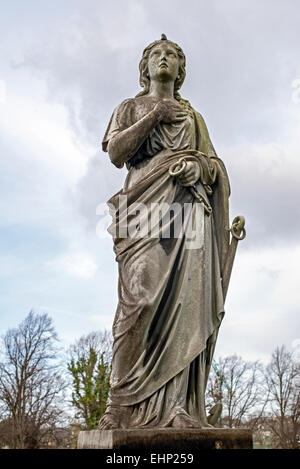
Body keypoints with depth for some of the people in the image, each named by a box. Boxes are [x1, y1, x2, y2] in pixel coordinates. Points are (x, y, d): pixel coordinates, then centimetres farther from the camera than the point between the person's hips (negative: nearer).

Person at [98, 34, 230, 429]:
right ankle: (122, 404, -22)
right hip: (146, 205, -2)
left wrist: (200, 166, -4)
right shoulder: (131, 108, 25)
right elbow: (115, 153, 7)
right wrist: (153, 115, 2)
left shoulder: (194, 117, 30)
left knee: (185, 301, -14)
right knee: (141, 297, -22)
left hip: (188, 210, 3)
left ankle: (177, 406, -18)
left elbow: (217, 166, 19)